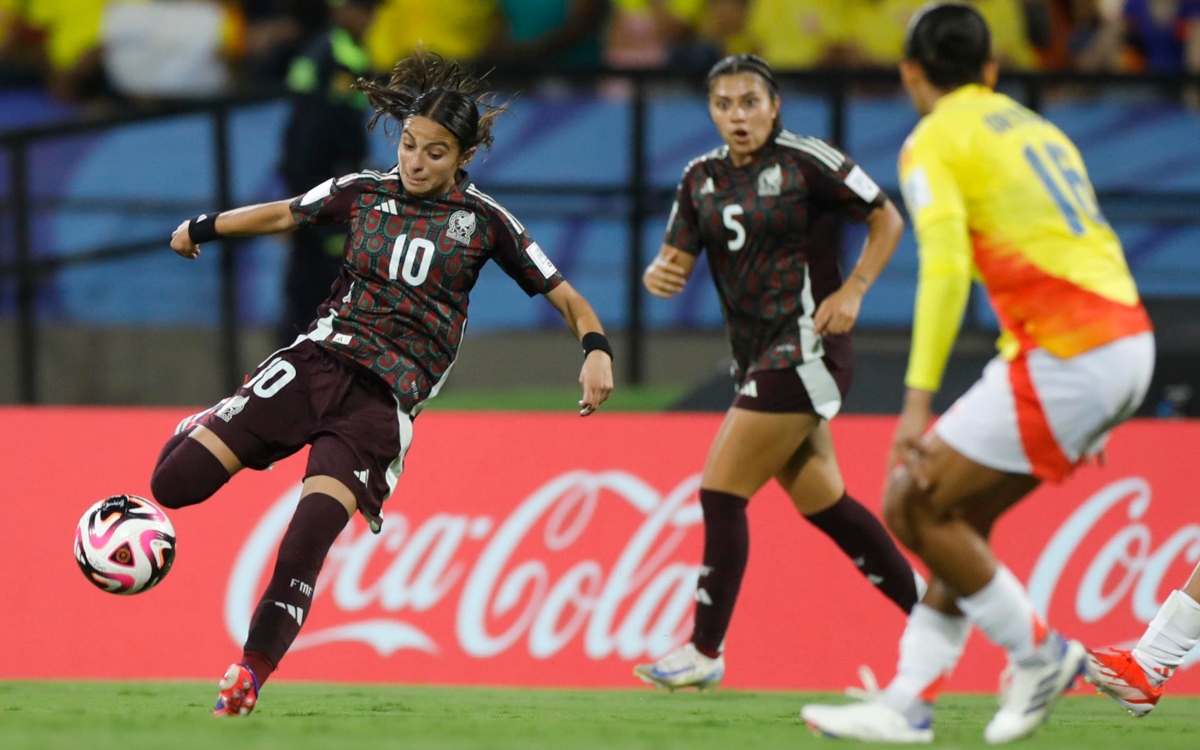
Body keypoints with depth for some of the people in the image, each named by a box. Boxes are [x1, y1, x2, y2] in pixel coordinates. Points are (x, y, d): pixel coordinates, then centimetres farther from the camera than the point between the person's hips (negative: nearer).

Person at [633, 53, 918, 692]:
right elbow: (677, 257, 8)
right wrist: (658, 275, -16)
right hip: (757, 355, 8)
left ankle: (706, 652, -3)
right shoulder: (702, 178, 8)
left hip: (804, 347, -8)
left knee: (720, 492, -10)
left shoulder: (805, 161, -11)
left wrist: (852, 290, -14)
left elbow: (887, 219, -3)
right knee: (821, 502, 13)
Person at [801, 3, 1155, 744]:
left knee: (915, 508, 1)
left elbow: (946, 266, -17)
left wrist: (918, 400, -21)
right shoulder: (1037, 128, 22)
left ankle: (1041, 655, 8)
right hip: (1130, 341, 8)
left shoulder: (933, 142, -2)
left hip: (1066, 359, -8)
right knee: (962, 514, 14)